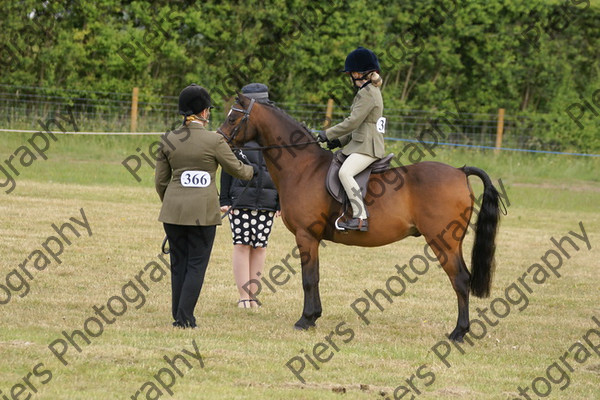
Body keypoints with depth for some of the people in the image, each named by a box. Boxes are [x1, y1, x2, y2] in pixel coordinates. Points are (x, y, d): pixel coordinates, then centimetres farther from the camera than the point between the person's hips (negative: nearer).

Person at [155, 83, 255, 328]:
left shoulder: (168, 140, 1)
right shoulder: (214, 141, -9)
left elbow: (160, 181, 7)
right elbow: (236, 169, 4)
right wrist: (251, 171, 26)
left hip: (173, 209, 3)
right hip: (203, 211, -3)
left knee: (178, 263, 12)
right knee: (196, 264, 4)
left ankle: (179, 315, 15)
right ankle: (184, 317, -4)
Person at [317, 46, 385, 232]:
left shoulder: (368, 93, -13)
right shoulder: (371, 91, 20)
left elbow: (353, 122, -19)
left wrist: (329, 134, -10)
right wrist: (340, 141, 16)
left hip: (367, 147, -11)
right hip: (359, 144, 11)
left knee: (345, 172, -31)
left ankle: (361, 218, -36)